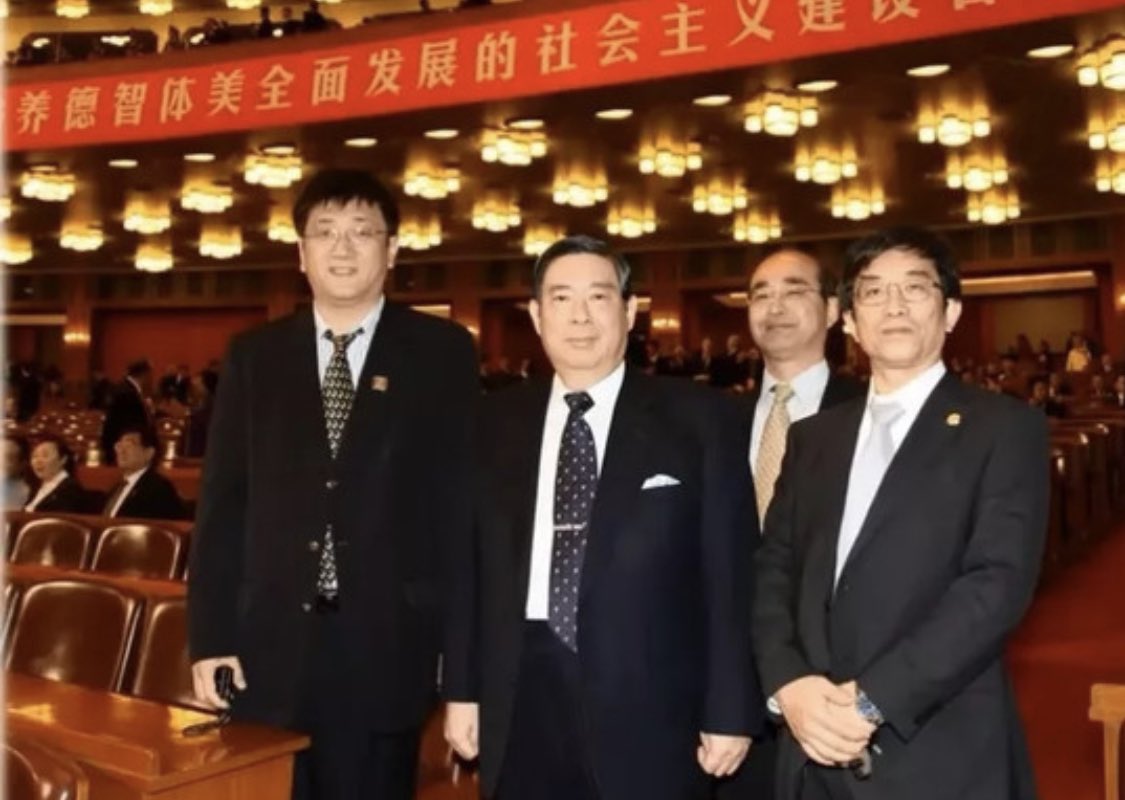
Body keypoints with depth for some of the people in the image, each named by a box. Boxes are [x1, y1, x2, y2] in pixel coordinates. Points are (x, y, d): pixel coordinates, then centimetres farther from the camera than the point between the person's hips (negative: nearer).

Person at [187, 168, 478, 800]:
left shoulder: (443, 353, 0)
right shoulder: (254, 357, 7)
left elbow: (463, 496, -2)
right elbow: (223, 504, 5)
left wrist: (460, 637, -6)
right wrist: (210, 637, 0)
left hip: (386, 650, -2)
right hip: (268, 649, 2)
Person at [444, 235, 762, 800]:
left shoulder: (699, 418, -3)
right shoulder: (499, 421, 6)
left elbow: (730, 572, -4)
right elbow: (472, 562, 9)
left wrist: (730, 711, -5)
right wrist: (463, 688, 7)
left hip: (649, 709, -2)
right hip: (522, 702, 3)